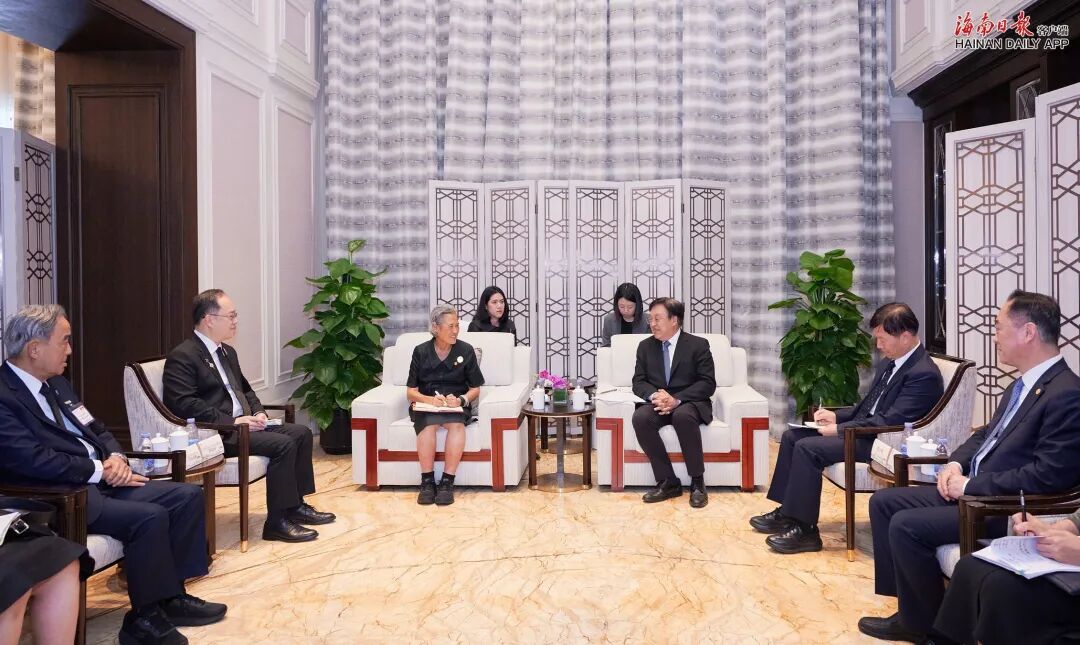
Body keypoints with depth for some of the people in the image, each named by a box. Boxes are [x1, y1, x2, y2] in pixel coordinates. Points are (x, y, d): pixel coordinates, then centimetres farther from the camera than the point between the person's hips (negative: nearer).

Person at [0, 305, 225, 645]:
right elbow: (35, 461, -24)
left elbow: (95, 429, 19)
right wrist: (101, 470, -16)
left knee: (188, 496, -3)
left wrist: (115, 458, -2)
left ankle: (170, 596, 5)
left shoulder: (56, 382, 15)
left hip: (101, 479, 9)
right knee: (150, 517, -28)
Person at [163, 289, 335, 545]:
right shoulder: (182, 357, -12)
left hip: (241, 423, 9)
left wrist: (258, 412, 5)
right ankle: (277, 522, -15)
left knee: (301, 433, 0)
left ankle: (295, 505, 8)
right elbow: (184, 405, -22)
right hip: (216, 434, -9)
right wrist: (232, 422, -24)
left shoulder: (227, 352, 17)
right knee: (283, 444, -24)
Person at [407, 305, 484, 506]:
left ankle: (447, 482, -28)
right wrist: (430, 399, -16)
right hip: (425, 405, 0)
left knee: (456, 423, -35)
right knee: (428, 424, -34)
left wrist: (461, 400, -14)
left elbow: (475, 389, 7)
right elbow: (411, 392, 5)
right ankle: (427, 482, -25)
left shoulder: (466, 350, 4)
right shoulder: (421, 352, 5)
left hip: (456, 405, 0)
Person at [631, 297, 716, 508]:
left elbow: (708, 384, -8)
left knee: (683, 416, -39)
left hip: (689, 404, -3)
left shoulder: (698, 344, -2)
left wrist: (677, 399, -23)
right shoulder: (645, 346, 9)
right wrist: (654, 395, -19)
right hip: (658, 403, 3)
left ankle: (697, 482, -23)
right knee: (640, 418, -30)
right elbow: (638, 381, 6)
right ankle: (668, 482, -22)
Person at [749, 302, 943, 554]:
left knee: (807, 448, -24)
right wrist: (836, 416, 5)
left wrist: (839, 429, -20)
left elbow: (889, 421, -24)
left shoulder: (924, 374, -18)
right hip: (864, 428, 10)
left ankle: (804, 529, -15)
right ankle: (786, 512, 10)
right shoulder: (891, 363, 11)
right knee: (791, 436, 4)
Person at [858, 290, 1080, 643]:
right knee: (884, 502, 5)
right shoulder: (1023, 384, 11)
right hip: (971, 489, 10)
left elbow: (1047, 476, -25)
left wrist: (970, 485, -18)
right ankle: (909, 604, 9)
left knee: (906, 526, -22)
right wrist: (955, 463, 3)